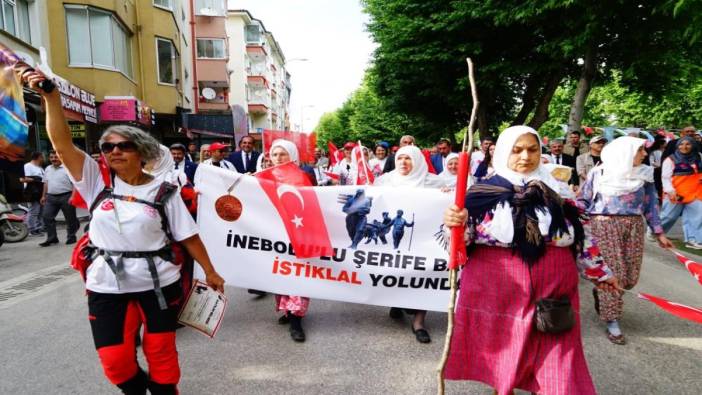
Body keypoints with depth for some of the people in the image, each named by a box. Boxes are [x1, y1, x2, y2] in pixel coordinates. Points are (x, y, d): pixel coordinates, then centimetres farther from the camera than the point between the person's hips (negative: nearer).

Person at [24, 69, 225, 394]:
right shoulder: (96, 182, 1)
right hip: (106, 285, 2)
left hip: (158, 283, -2)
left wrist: (209, 272, 0)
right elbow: (62, 143, -11)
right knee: (115, 361, 7)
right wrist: (52, 98, -23)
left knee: (161, 353, 11)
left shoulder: (162, 190, -5)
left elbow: (188, 236, -3)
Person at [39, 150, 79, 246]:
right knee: (47, 217, 0)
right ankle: (51, 238, 8)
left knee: (70, 218, 2)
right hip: (51, 197, 6)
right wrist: (44, 196, 18)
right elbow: (46, 183, 22)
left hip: (66, 196, -6)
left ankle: (71, 237, 15)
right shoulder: (48, 169, 15)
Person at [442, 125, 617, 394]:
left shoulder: (556, 190, 6)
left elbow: (578, 236, 15)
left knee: (551, 352, 9)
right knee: (501, 345, 11)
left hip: (551, 286, 3)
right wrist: (456, 223, -29)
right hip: (496, 286, -2)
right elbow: (463, 237, -8)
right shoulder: (485, 191, -4)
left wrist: (599, 271, 21)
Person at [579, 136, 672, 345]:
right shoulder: (599, 173, -2)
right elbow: (583, 199, 3)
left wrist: (659, 232, 9)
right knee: (611, 273, -4)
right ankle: (612, 323, 7)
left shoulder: (644, 174, 8)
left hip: (634, 226, 4)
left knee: (630, 277, 4)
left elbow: (650, 204, 12)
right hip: (605, 225, -4)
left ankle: (600, 292, 34)